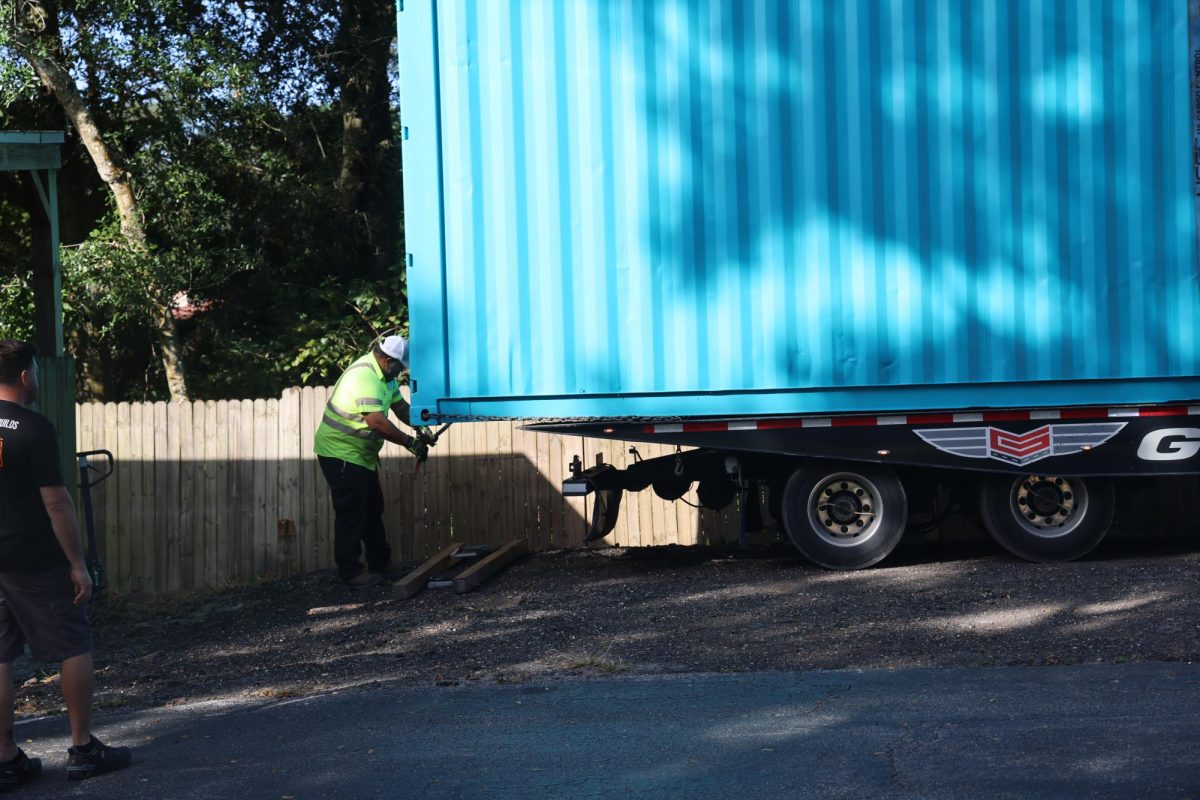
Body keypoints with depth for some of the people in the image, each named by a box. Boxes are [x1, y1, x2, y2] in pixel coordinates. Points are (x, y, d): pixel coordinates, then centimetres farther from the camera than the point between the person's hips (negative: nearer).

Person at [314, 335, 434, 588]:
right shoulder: (364, 376, -27)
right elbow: (377, 422, -33)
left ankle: (381, 563, 24)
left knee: (373, 510, 15)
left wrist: (419, 430, -4)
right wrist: (410, 443, -24)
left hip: (361, 454, 10)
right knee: (351, 514, -6)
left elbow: (400, 405, 13)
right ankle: (350, 573, 0)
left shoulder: (384, 374, 5)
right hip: (341, 453, -10)